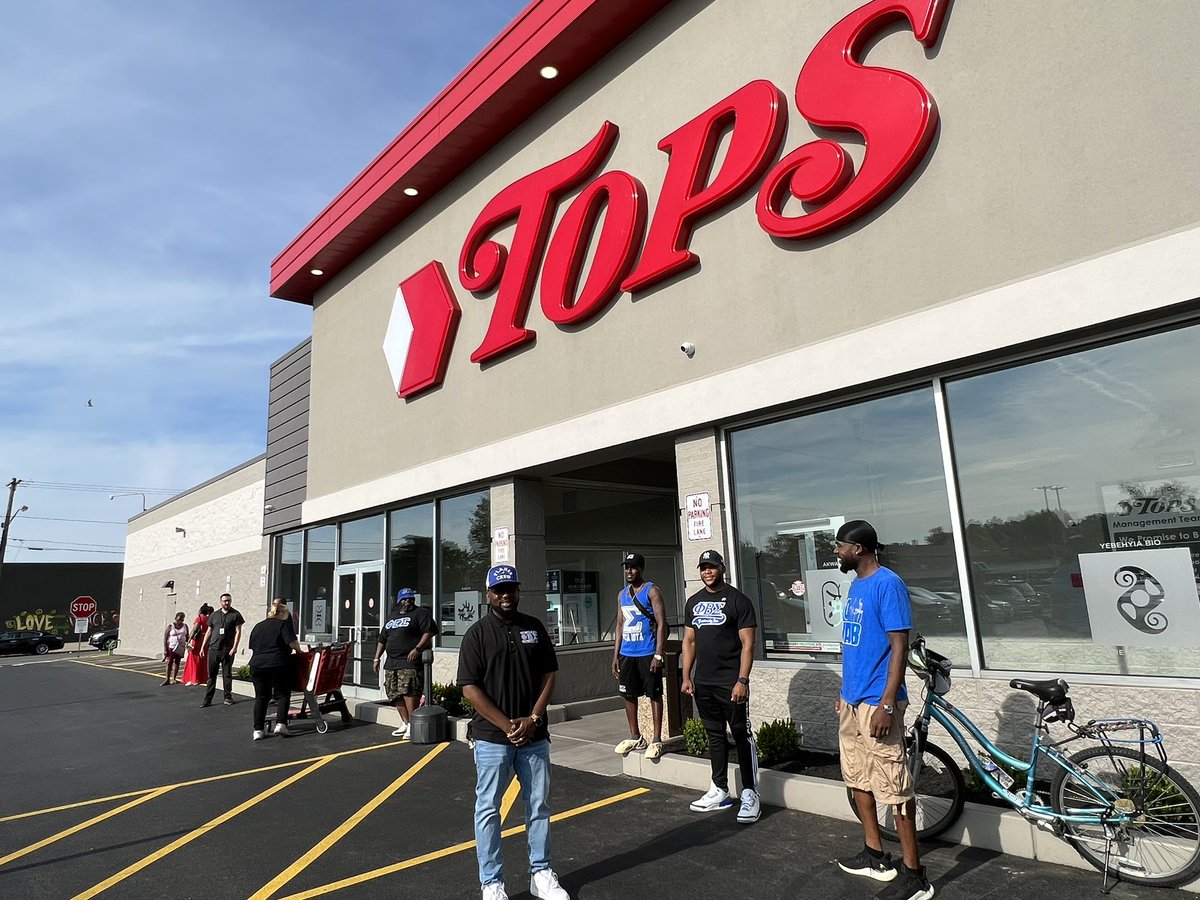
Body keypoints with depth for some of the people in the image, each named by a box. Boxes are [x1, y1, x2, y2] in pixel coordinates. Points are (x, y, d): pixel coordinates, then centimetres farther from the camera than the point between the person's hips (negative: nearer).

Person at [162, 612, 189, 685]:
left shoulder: (185, 626, 6)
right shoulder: (170, 627, -5)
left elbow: (187, 636, 15)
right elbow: (165, 638, -5)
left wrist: (187, 642, -7)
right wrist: (165, 649, -11)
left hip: (180, 647, 3)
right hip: (171, 647, -3)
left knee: (177, 663, 6)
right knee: (169, 662, -5)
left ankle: (174, 679, 14)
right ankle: (167, 680, -1)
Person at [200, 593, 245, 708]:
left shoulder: (235, 615, 1)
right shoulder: (214, 615, 11)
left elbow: (238, 631, -3)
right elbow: (208, 631, 15)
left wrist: (235, 647, -12)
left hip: (227, 650, -3)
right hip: (213, 649, 3)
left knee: (227, 674, 5)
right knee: (211, 674, 4)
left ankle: (228, 697, 13)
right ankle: (208, 699, 8)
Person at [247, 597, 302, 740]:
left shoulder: (257, 626, 16)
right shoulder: (283, 624, -1)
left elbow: (252, 648, 20)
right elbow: (292, 642, -12)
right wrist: (298, 651, 5)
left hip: (257, 665, 4)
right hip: (278, 664, -4)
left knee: (261, 697, 11)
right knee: (282, 695, 8)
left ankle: (258, 730, 8)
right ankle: (280, 723, -4)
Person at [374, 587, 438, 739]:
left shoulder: (420, 614, 1)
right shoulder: (392, 617, 23)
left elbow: (429, 632, -11)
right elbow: (382, 639, 26)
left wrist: (417, 649, -20)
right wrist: (377, 658, 19)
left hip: (410, 662, -7)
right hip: (391, 663, 7)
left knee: (408, 693, -15)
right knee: (395, 695, 8)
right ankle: (405, 723, 18)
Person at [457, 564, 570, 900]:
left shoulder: (535, 628, 4)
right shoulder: (477, 634, -5)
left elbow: (549, 676, 5)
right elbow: (470, 688, -9)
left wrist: (533, 719, -8)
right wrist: (506, 725, -13)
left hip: (534, 735, 3)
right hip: (492, 737, -3)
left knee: (539, 806, 12)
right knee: (488, 809, 5)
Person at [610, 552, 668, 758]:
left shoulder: (652, 591, -7)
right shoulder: (622, 594, 13)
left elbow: (661, 623, -11)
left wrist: (658, 655, -18)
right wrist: (616, 655, 11)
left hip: (648, 654, -7)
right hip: (627, 654, 7)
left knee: (654, 694, 1)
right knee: (628, 695, 12)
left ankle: (656, 740, 8)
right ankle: (635, 737, 25)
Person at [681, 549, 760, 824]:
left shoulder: (737, 600, -6)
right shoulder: (694, 602, 11)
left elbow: (747, 643, -10)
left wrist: (742, 680, -17)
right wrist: (686, 676, 8)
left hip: (731, 683, -6)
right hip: (703, 683, 6)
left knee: (742, 736, 0)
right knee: (715, 735, 14)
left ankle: (750, 794, 9)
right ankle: (719, 791, 24)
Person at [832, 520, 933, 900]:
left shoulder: (888, 584, -15)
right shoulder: (856, 585, 11)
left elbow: (900, 646, -19)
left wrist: (886, 704, -22)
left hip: (876, 703, -9)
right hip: (851, 701, 10)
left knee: (893, 786, -2)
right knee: (858, 778, 17)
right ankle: (874, 855, 32)